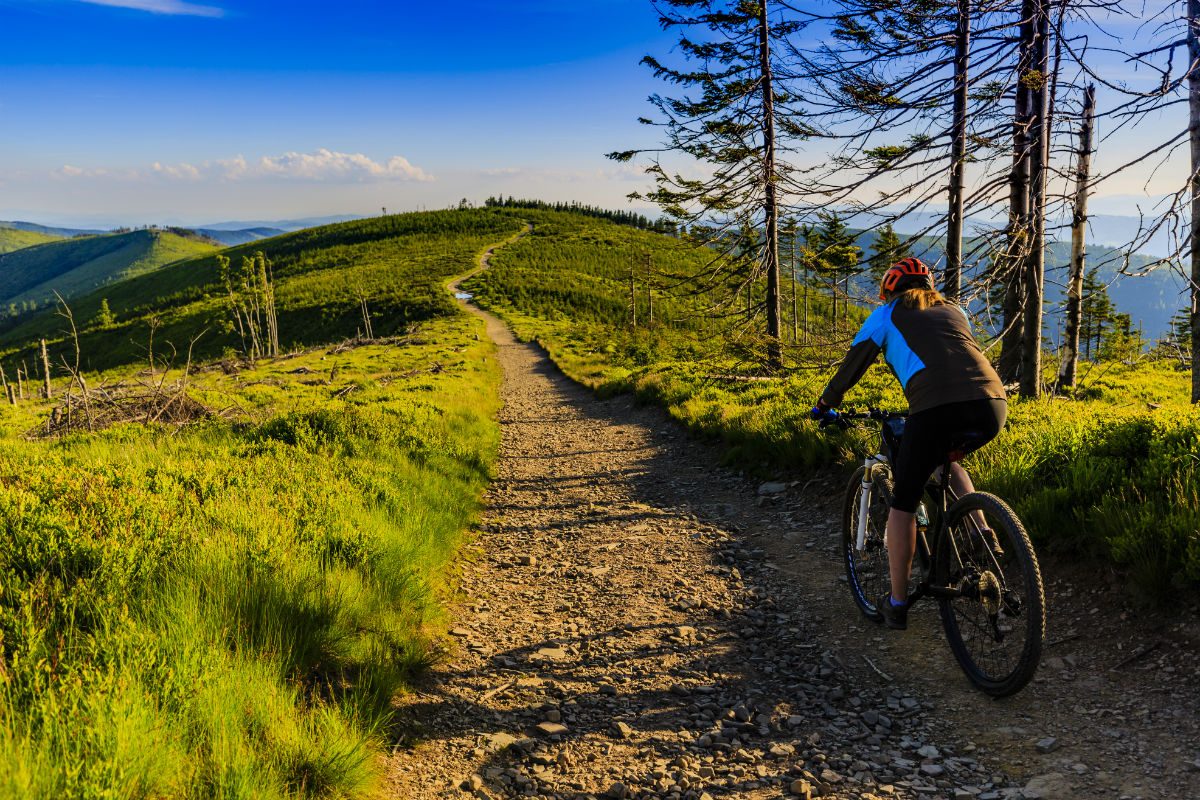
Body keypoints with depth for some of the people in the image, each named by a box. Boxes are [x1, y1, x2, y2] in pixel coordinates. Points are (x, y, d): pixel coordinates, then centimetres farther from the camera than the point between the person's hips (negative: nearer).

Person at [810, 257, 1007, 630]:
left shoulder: (887, 314, 21)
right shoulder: (954, 310, 33)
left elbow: (852, 365, 24)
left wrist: (824, 406, 40)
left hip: (936, 409, -5)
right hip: (992, 406, 5)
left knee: (903, 503, 13)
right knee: (945, 461, 36)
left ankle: (897, 604, 18)